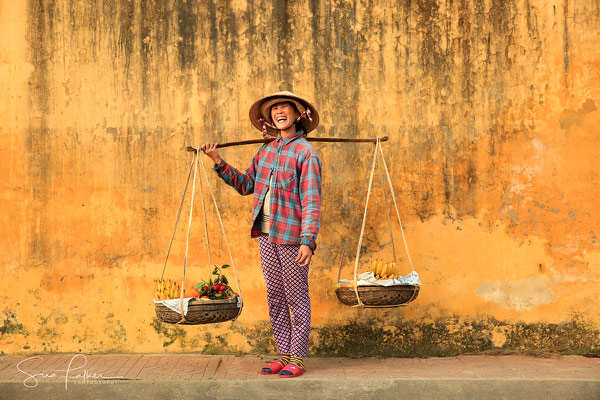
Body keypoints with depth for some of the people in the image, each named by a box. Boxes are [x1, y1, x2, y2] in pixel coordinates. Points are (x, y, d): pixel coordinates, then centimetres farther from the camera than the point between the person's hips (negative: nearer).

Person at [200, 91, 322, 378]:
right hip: (266, 234, 7)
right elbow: (245, 185, 21)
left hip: (291, 235, -7)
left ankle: (298, 358, 9)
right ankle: (284, 355, 20)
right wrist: (218, 163, 12)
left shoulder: (305, 152, -7)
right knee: (275, 298, 11)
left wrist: (308, 241, -21)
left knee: (296, 297, 1)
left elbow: (311, 202, -13)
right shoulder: (266, 151, 14)